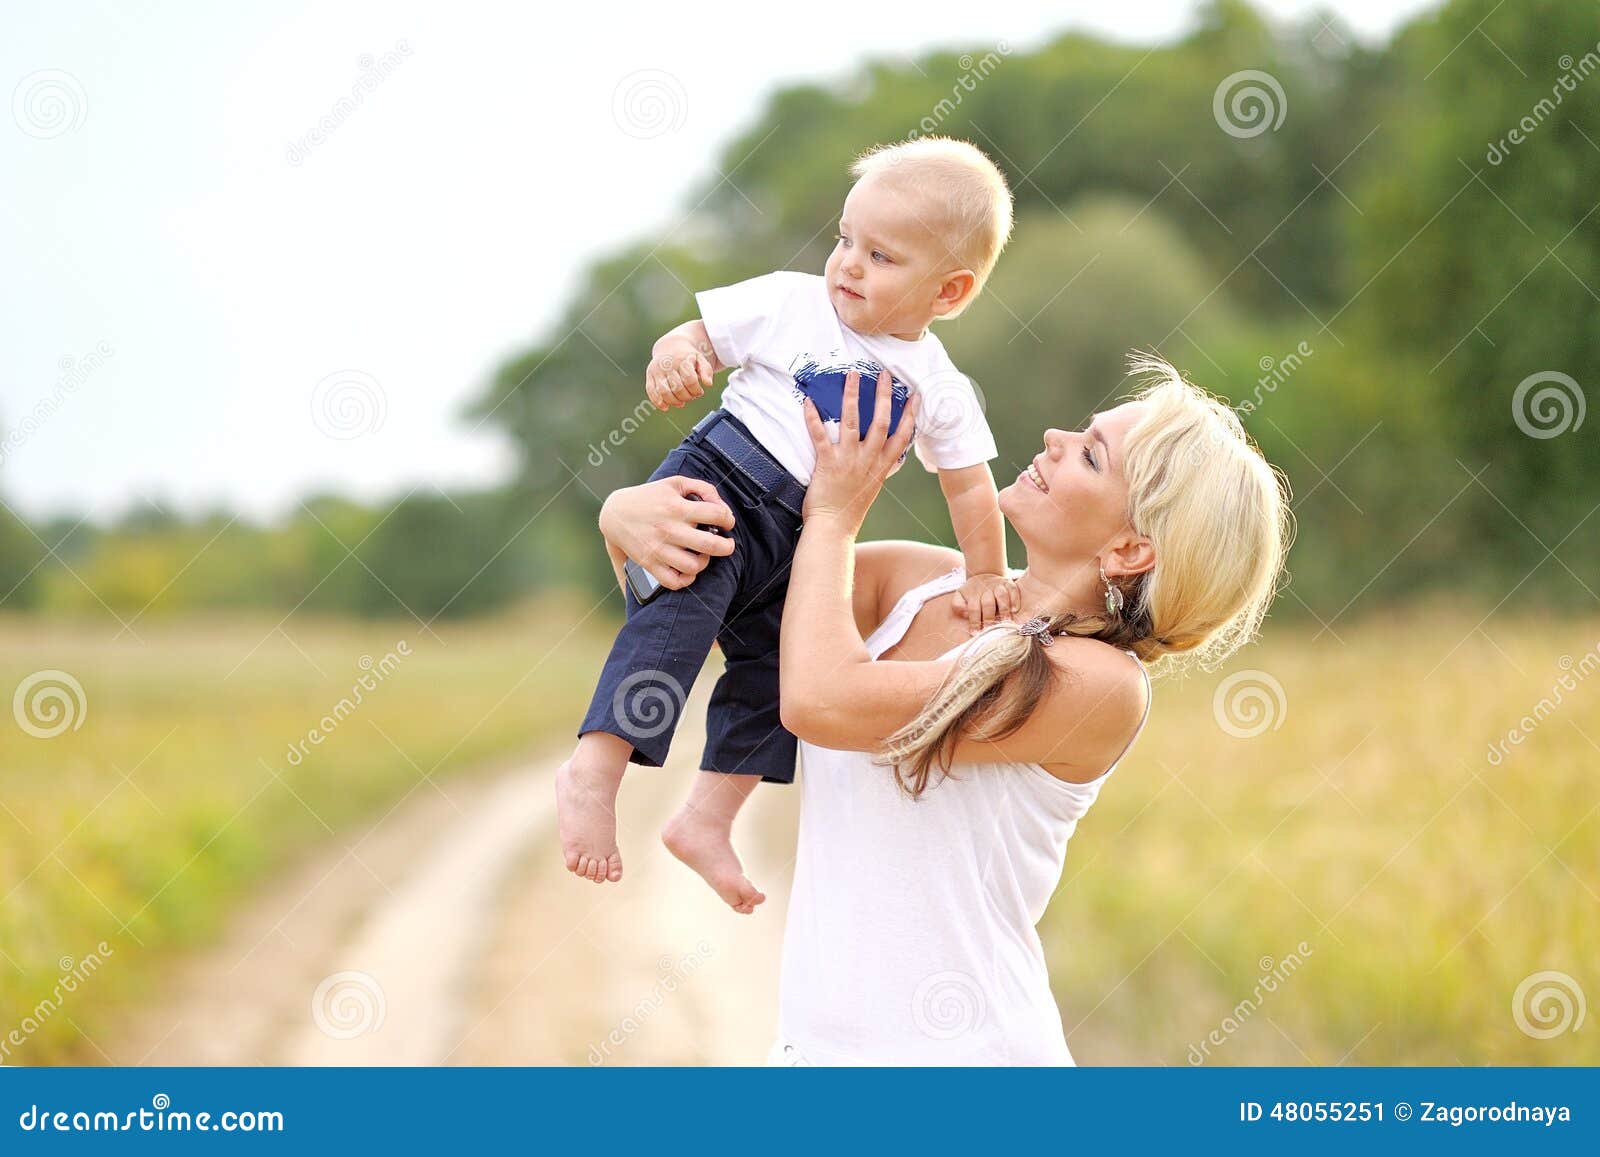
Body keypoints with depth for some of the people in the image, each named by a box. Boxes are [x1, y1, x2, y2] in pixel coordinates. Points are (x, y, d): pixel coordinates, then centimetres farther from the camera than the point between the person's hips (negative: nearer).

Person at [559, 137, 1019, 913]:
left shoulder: (938, 389, 5)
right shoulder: (791, 305, -3)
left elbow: (968, 483, 13)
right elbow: (703, 334, 1)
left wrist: (985, 575, 11)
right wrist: (675, 355, -21)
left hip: (798, 537, 5)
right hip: (720, 484, -5)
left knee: (775, 665, 4)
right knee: (681, 612, -27)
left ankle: (706, 821, 16)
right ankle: (594, 770, -32)